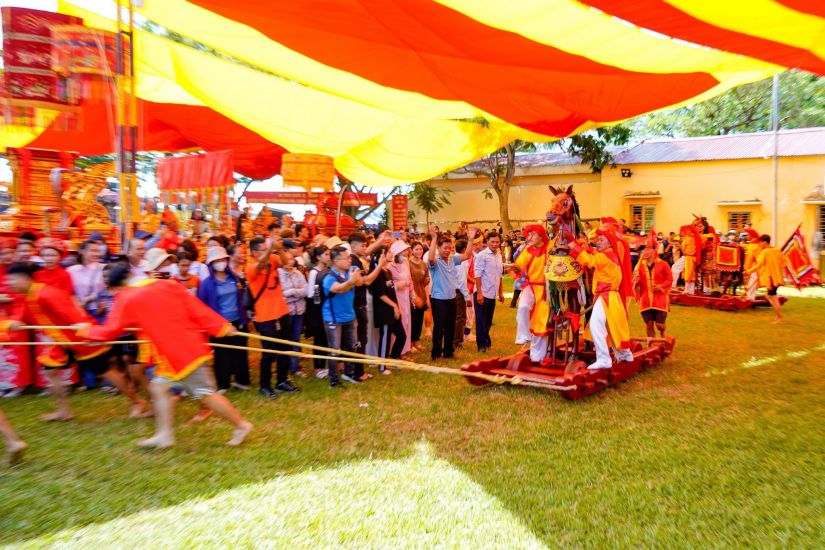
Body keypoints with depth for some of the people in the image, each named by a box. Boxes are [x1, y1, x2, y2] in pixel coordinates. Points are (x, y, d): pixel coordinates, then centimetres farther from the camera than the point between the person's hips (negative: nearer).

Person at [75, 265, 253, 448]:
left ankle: (242, 425, 7)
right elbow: (196, 308, 3)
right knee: (158, 387, 15)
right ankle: (164, 435, 19)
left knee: (206, 394, -1)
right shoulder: (168, 285, 7)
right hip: (193, 346, 8)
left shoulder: (126, 299, -5)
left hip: (181, 353, -8)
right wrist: (222, 326, 4)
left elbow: (109, 332, 2)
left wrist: (86, 329, 21)